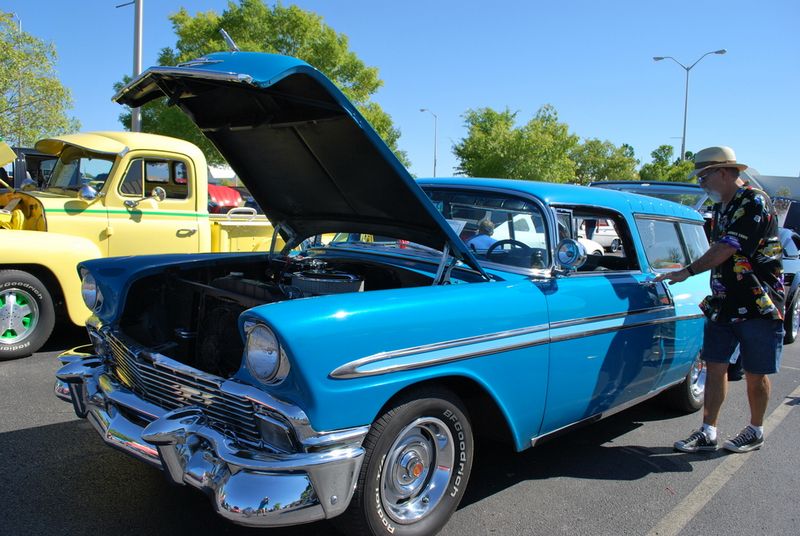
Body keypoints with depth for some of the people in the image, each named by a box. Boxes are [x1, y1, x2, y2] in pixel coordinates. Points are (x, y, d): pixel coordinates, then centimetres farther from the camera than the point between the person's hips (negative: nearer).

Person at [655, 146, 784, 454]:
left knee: (755, 375, 6)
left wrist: (687, 272, -15)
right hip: (723, 305, 7)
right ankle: (708, 434, 13)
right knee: (715, 368, 6)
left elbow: (726, 250, -21)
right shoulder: (720, 208, 12)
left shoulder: (755, 203, -15)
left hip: (759, 305, -7)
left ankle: (755, 432, 24)